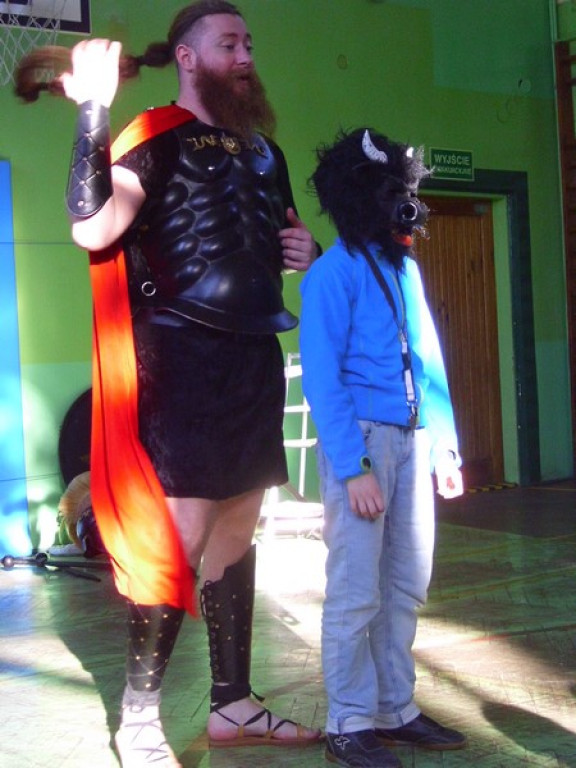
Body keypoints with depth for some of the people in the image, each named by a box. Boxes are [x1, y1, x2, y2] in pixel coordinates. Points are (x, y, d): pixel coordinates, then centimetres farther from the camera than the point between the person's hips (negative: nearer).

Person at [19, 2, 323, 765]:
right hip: (187, 358, -7)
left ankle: (233, 702, 25)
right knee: (179, 538, -7)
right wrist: (93, 110, -26)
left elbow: (282, 237, 30)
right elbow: (93, 228, -23)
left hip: (256, 356, 8)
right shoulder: (156, 136, -7)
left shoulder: (262, 147, 15)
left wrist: (308, 252, 7)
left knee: (238, 533, 13)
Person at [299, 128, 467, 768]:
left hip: (413, 442, 7)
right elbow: (321, 378, -11)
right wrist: (353, 468, -16)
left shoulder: (405, 267, 14)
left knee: (407, 585, 11)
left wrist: (445, 445, 12)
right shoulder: (333, 272, -7)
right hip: (361, 440, -7)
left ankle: (397, 708, 24)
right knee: (357, 591, -2)